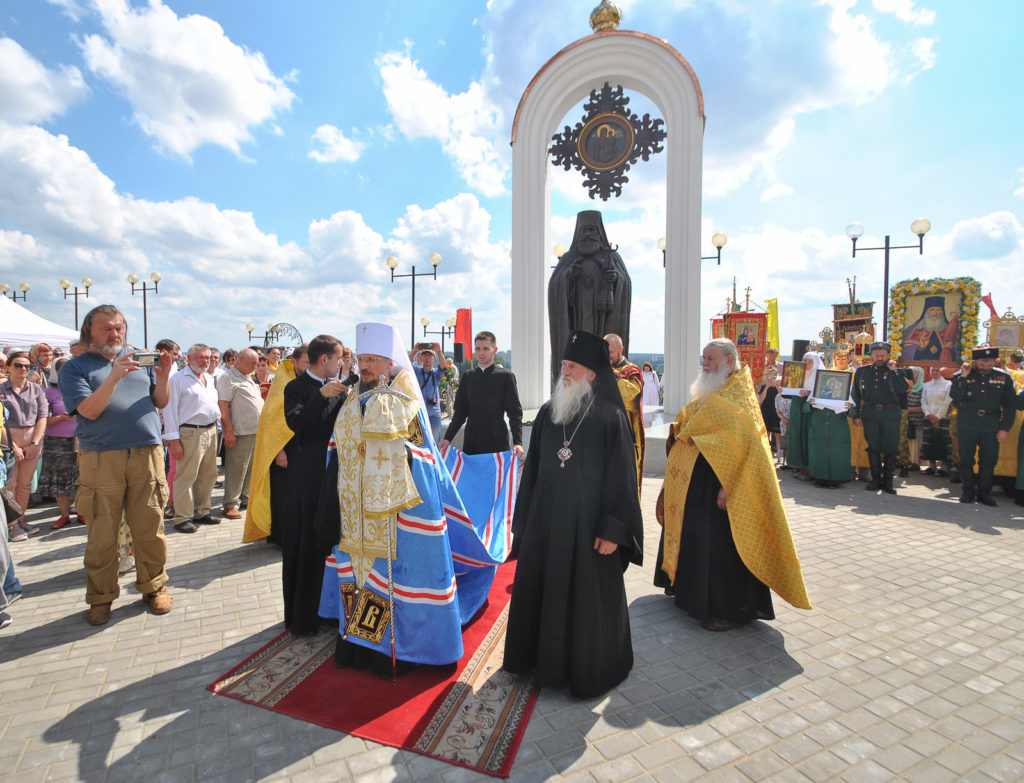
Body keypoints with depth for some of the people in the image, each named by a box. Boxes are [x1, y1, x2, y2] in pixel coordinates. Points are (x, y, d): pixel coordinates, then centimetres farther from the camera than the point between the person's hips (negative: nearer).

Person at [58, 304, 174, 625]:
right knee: (102, 533, 5)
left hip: (147, 454, 2)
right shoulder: (74, 367, 6)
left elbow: (161, 402, 13)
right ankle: (101, 596, 22)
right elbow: (89, 410, -9)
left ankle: (154, 586, 22)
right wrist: (114, 376, -19)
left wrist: (162, 377, -5)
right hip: (101, 459, -2)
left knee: (150, 527, 6)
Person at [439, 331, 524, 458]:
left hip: (497, 444, -3)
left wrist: (517, 442, -14)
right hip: (471, 444, 3)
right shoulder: (468, 377, 11)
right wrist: (447, 438, 3)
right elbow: (460, 412, 13)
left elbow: (515, 412, -2)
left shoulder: (505, 376, 1)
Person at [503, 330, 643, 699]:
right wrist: (524, 522, 9)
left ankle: (589, 668, 32)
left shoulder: (610, 417, -10)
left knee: (588, 597, 8)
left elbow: (622, 477, -10)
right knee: (540, 591, 15)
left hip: (587, 523, -5)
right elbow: (532, 470, 8)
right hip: (546, 518, 5)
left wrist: (613, 530, -13)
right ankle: (544, 656, 39)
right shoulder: (547, 413, 3)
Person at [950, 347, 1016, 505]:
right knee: (966, 459, 6)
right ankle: (967, 491, 20)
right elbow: (955, 398, -14)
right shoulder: (961, 375, -2)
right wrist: (963, 377, -19)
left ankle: (984, 492, 18)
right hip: (966, 426, -1)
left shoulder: (1003, 377, 3)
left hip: (991, 427, 1)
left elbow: (1010, 405, 6)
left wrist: (1005, 428, 0)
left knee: (989, 460, 3)